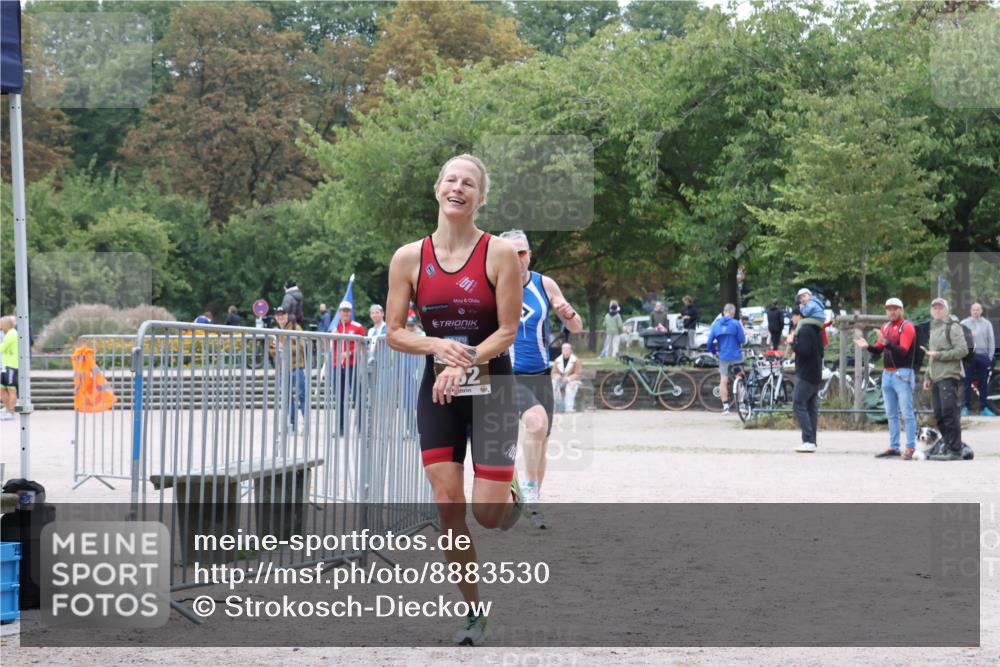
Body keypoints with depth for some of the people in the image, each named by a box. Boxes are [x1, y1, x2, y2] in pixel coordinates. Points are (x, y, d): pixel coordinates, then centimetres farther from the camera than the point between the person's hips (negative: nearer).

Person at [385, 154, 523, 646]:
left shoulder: (499, 254, -7)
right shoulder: (409, 258, 0)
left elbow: (507, 331, -8)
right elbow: (394, 332, 3)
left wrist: (464, 365, -20)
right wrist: (438, 347, -15)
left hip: (490, 388, -2)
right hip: (437, 390, 2)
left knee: (488, 514, -7)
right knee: (448, 508, -3)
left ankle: (510, 493, 31)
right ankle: (474, 612, 12)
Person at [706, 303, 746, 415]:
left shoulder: (716, 324, 2)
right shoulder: (736, 324, -9)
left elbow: (710, 341, 2)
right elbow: (742, 339, -10)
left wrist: (712, 351, 19)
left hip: (723, 357, 2)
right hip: (736, 356, -2)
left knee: (723, 381, 6)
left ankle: (725, 406, 2)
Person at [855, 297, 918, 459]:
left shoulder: (907, 327, -7)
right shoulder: (885, 327, 14)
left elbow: (902, 351, -18)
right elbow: (878, 350, 15)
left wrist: (885, 342, -31)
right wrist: (867, 346, -5)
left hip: (902, 374, -7)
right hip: (887, 373, 7)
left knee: (907, 413, -8)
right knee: (891, 414, 10)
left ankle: (910, 448, -8)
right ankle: (893, 447, 15)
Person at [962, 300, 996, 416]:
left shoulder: (987, 324, 8)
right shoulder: (964, 323, 6)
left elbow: (991, 341, 6)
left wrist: (990, 357, -1)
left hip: (983, 356, 1)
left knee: (984, 383, 4)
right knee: (967, 383, -1)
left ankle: (983, 408, 9)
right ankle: (966, 407, 4)